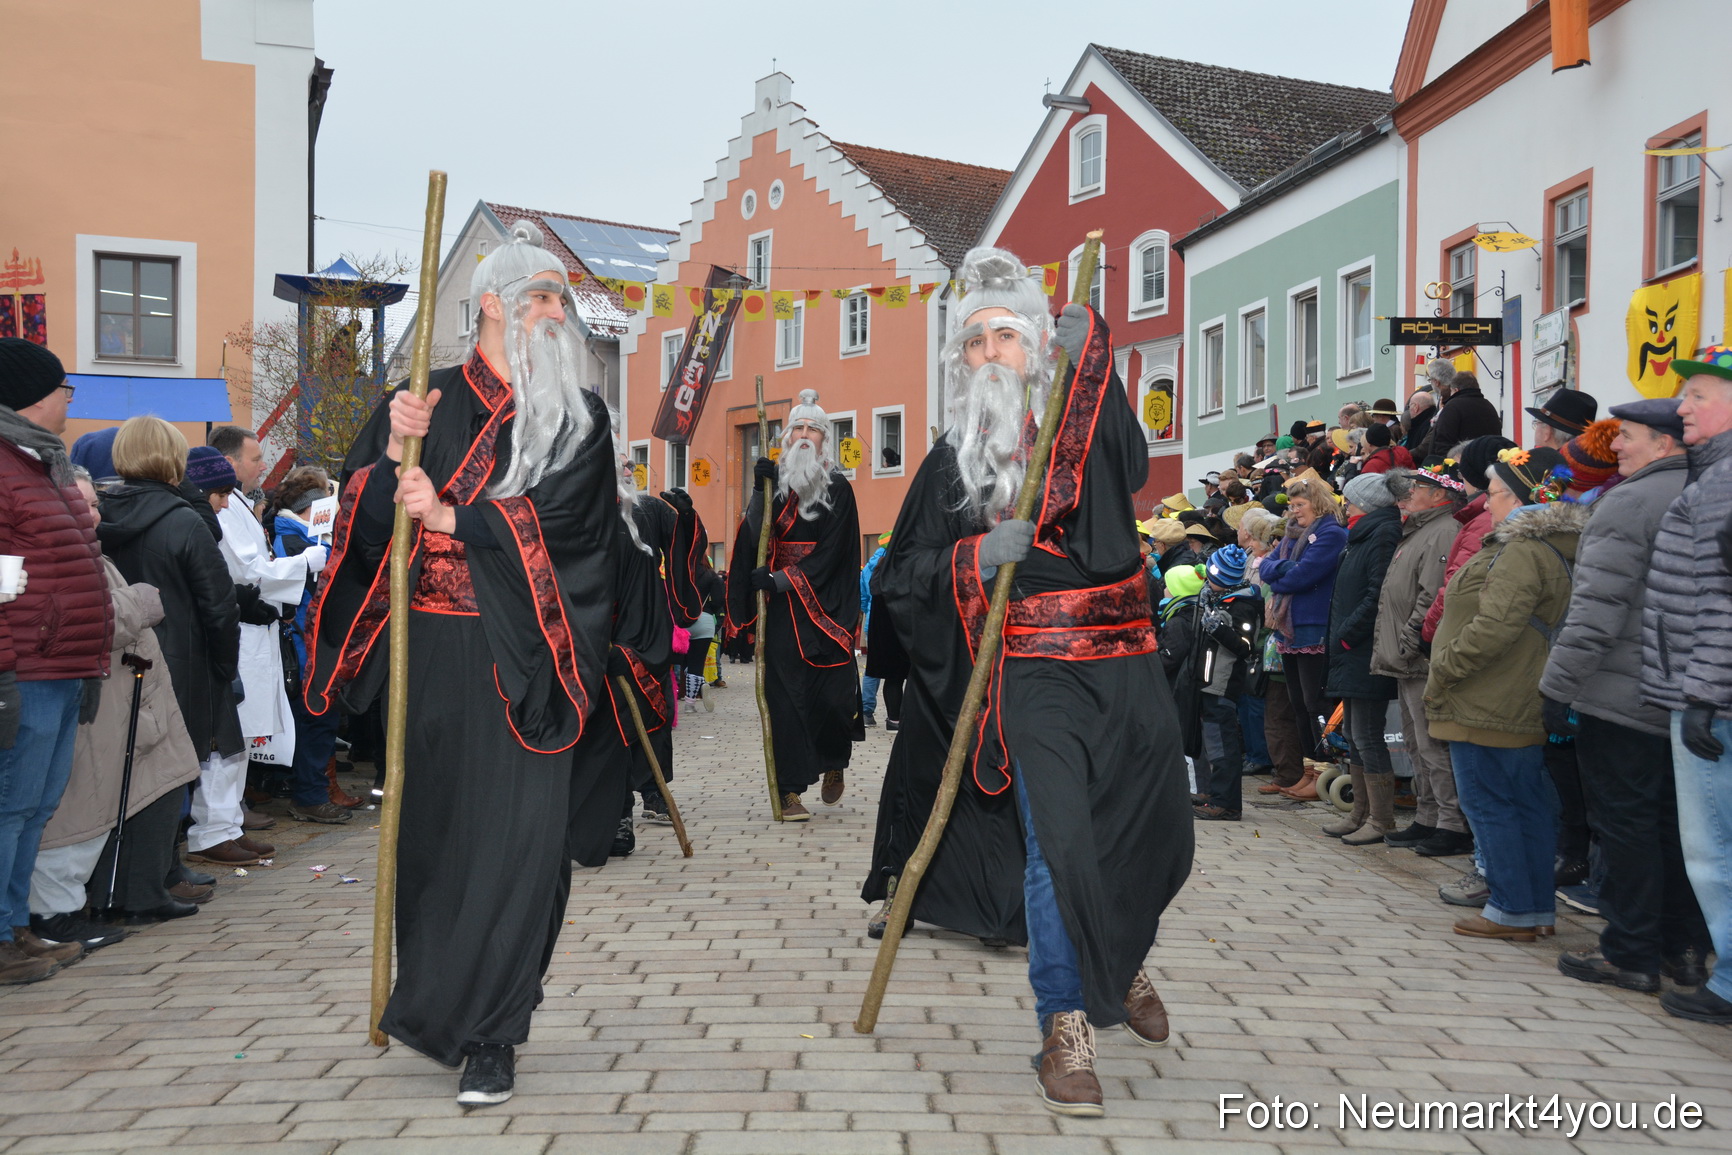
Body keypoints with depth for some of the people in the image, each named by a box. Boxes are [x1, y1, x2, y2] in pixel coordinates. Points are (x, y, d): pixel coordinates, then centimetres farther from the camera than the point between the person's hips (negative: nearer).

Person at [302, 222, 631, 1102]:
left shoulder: (578, 418, 6)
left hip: (522, 659, -1)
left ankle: (484, 1035, 3)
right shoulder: (422, 402, 8)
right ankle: (435, 1003, 28)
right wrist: (395, 453, -13)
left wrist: (448, 518, -15)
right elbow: (367, 524, 4)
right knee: (434, 823, 8)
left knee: (516, 832, -6)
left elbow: (560, 518, -8)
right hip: (434, 652, 1)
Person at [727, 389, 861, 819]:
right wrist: (759, 490, -15)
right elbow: (754, 537, -3)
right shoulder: (777, 482, 9)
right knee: (784, 695, -3)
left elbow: (831, 553, -7)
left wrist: (780, 580, -15)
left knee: (831, 694, -6)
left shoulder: (838, 488, 2)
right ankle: (789, 790, 1)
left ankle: (835, 763, 24)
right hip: (780, 607, 2)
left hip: (824, 606, -2)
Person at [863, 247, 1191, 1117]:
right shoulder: (952, 460, 7)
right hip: (1032, 675, -1)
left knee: (1155, 834, 10)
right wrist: (974, 558, -13)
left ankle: (1123, 962, 41)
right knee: (1057, 841, -13)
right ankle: (1065, 1026, 4)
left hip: (1124, 667, 2)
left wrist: (1089, 355, -32)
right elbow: (898, 579, 5)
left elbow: (1132, 465, -20)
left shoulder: (1092, 427, 5)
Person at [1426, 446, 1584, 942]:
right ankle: (1538, 908, 21)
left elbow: (1493, 628, -27)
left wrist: (1442, 671, -16)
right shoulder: (1552, 550, 14)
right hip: (1524, 709, 10)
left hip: (1486, 708, -10)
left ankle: (1513, 910, 4)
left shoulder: (1521, 552, -19)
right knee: (1529, 804, 13)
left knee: (1489, 805, -1)